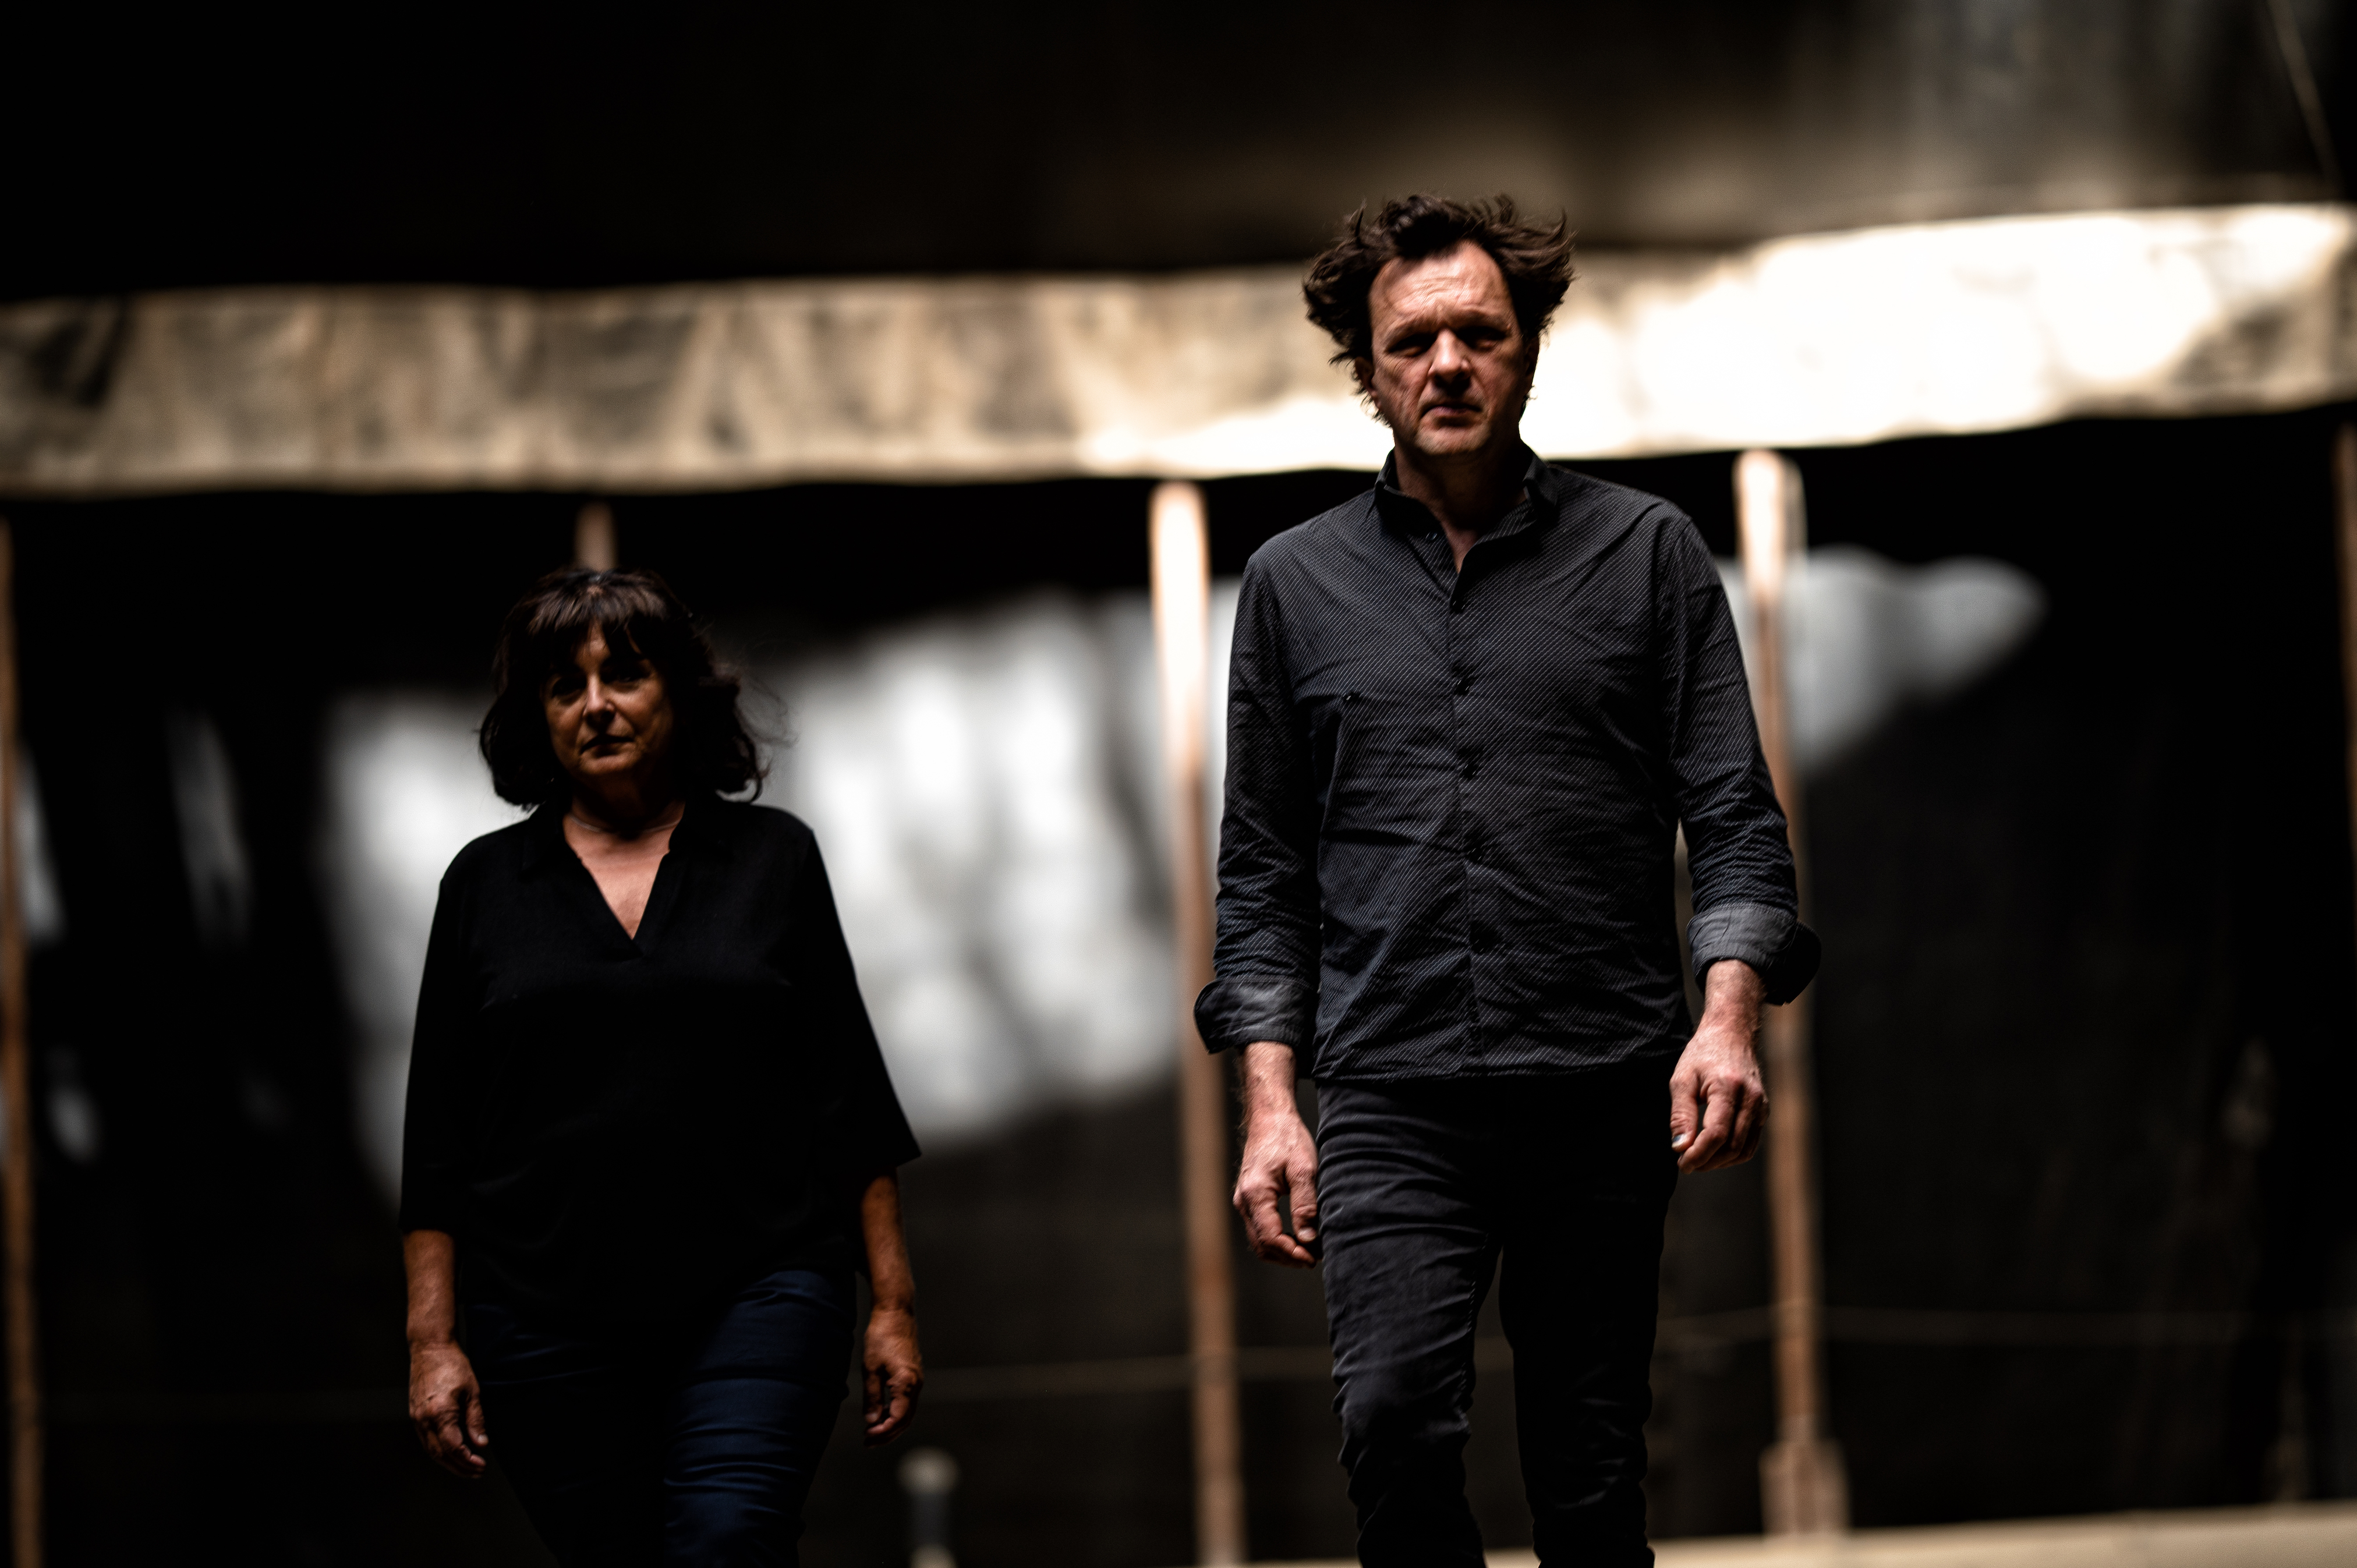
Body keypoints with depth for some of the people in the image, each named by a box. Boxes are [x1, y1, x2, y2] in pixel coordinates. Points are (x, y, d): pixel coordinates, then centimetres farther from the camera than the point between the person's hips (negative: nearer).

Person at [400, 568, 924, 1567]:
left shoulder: (772, 858, 7)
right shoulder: (486, 883, 8)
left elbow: (852, 1101, 7)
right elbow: (437, 1140, 8)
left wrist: (892, 1304, 2)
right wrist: (433, 1341, 1)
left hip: (755, 1296, -1)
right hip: (550, 1323, 2)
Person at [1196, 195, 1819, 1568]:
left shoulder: (1645, 554, 9)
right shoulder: (1298, 586, 12)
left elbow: (1734, 811, 5)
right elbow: (1266, 870, 14)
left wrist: (1730, 1013, -11)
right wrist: (1270, 1106, 5)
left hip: (1606, 1094, 0)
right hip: (1393, 1105, 0)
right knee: (1397, 1418, -22)